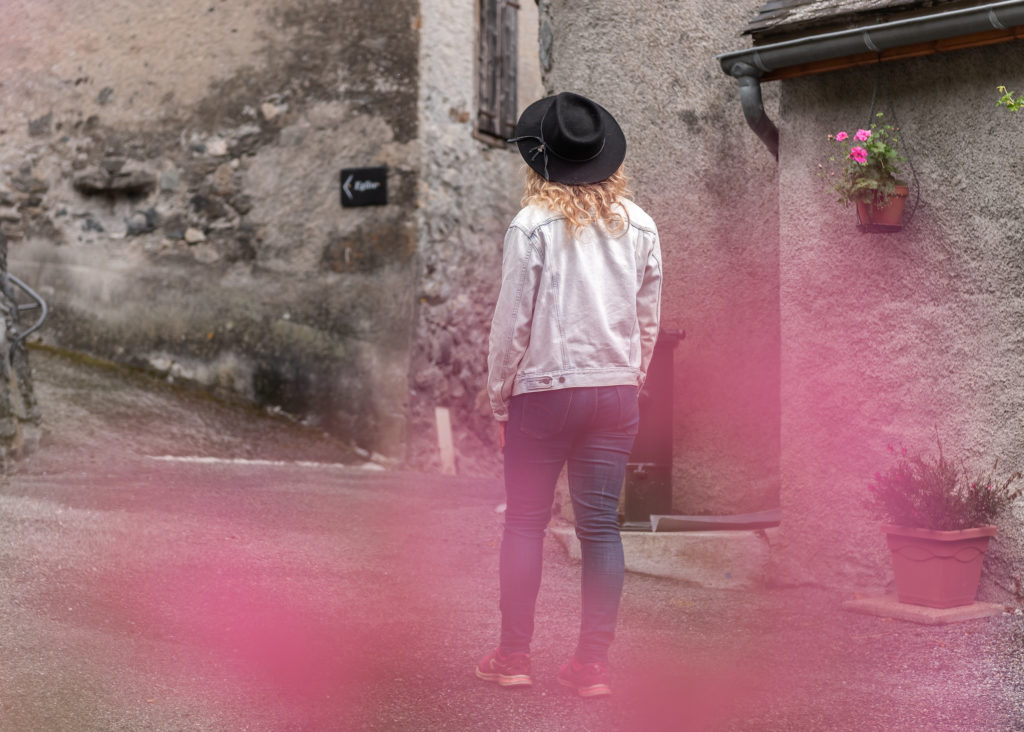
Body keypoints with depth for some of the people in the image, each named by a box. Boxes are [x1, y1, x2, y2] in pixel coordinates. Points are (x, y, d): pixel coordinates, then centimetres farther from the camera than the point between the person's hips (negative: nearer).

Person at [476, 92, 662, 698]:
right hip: (617, 391, 3)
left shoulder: (532, 224, -9)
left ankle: (513, 656, 15)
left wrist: (499, 397, 2)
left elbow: (512, 320, -8)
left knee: (525, 522, 8)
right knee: (602, 526, 7)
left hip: (544, 391, -3)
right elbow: (649, 319, 6)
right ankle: (594, 663, 10)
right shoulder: (639, 224, 2)